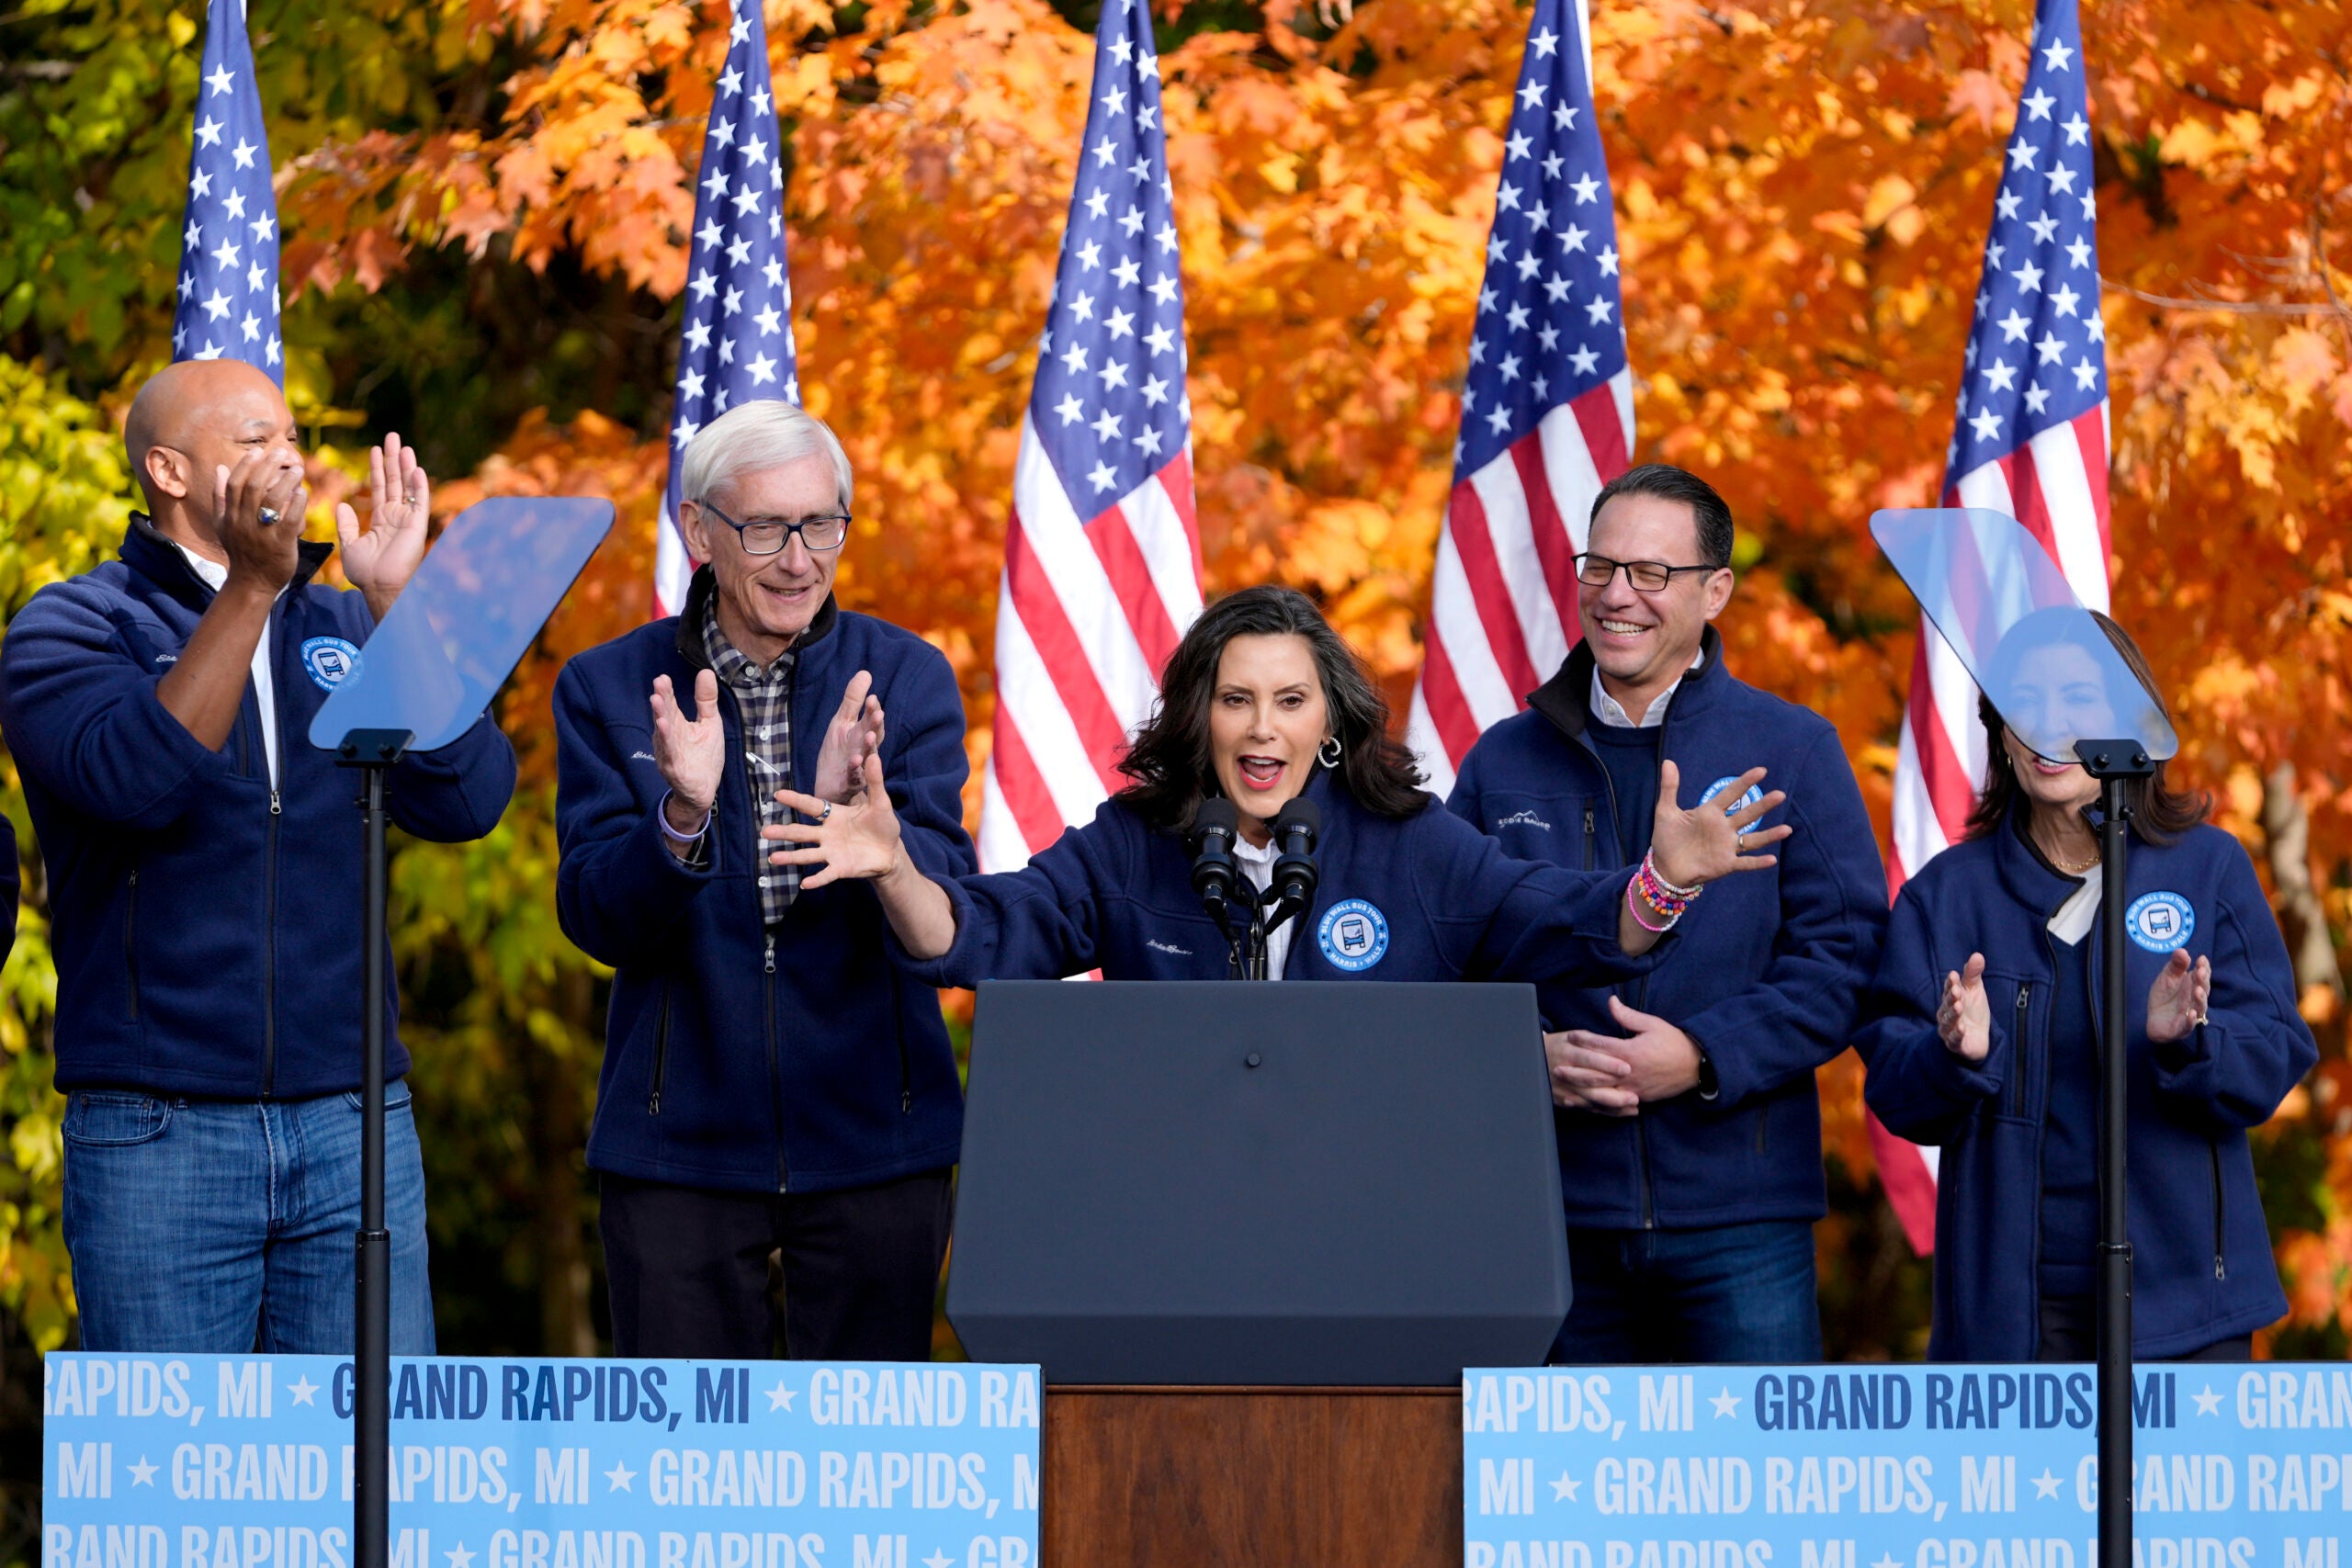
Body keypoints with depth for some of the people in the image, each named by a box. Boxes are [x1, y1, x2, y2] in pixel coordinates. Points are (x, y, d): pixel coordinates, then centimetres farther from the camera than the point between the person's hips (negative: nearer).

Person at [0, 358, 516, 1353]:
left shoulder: (344, 630, 15)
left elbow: (466, 801, 0)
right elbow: (139, 775, -18)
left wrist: (397, 601, -7)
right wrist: (252, 583, -20)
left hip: (353, 1127, 4)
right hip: (159, 1131, -3)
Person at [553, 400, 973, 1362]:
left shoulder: (903, 678, 2)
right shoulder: (607, 689, 1)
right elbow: (595, 917, -6)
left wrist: (851, 814, -29)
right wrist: (681, 816, -26)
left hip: (871, 1138, 0)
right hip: (682, 1137, 0)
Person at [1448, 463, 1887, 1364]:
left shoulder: (1791, 751, 3)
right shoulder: (1504, 763, 11)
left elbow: (1843, 956, -3)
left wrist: (1705, 1055, -15)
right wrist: (1529, 1058, -8)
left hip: (1738, 1217, -3)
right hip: (1557, 1213, 3)